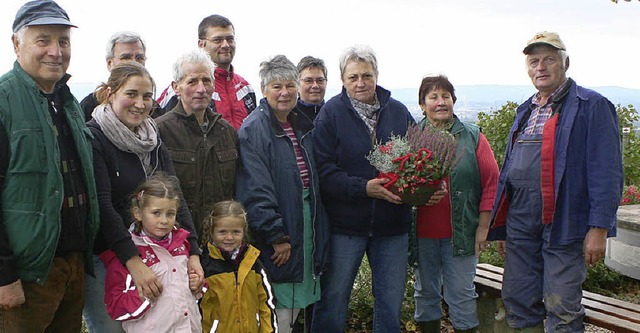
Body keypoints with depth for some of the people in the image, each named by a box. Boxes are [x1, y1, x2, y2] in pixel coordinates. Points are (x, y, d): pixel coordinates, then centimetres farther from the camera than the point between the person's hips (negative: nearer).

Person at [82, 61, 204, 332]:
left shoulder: (153, 140, 9)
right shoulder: (93, 138, -12)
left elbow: (175, 196, 2)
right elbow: (102, 206, -21)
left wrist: (193, 252, -9)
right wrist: (133, 262, -28)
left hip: (148, 256, 6)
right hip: (102, 258, -6)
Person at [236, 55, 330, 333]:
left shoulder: (300, 127, 12)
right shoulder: (253, 129, -13)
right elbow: (255, 192, -19)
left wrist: (319, 231, 12)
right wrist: (277, 236, -19)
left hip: (307, 216, 8)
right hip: (277, 225, -7)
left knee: (297, 303, 15)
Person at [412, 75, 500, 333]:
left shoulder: (472, 137, 3)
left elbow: (491, 183, 2)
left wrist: (483, 227, -2)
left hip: (460, 233, -1)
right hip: (421, 233, 1)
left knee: (462, 296, 4)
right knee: (425, 294, 12)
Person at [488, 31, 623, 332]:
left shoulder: (592, 106, -3)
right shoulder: (525, 111, 18)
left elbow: (607, 172, -10)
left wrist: (599, 228, -16)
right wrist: (501, 227, 19)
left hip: (563, 225, -7)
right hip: (520, 223, 7)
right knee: (518, 306, 11)